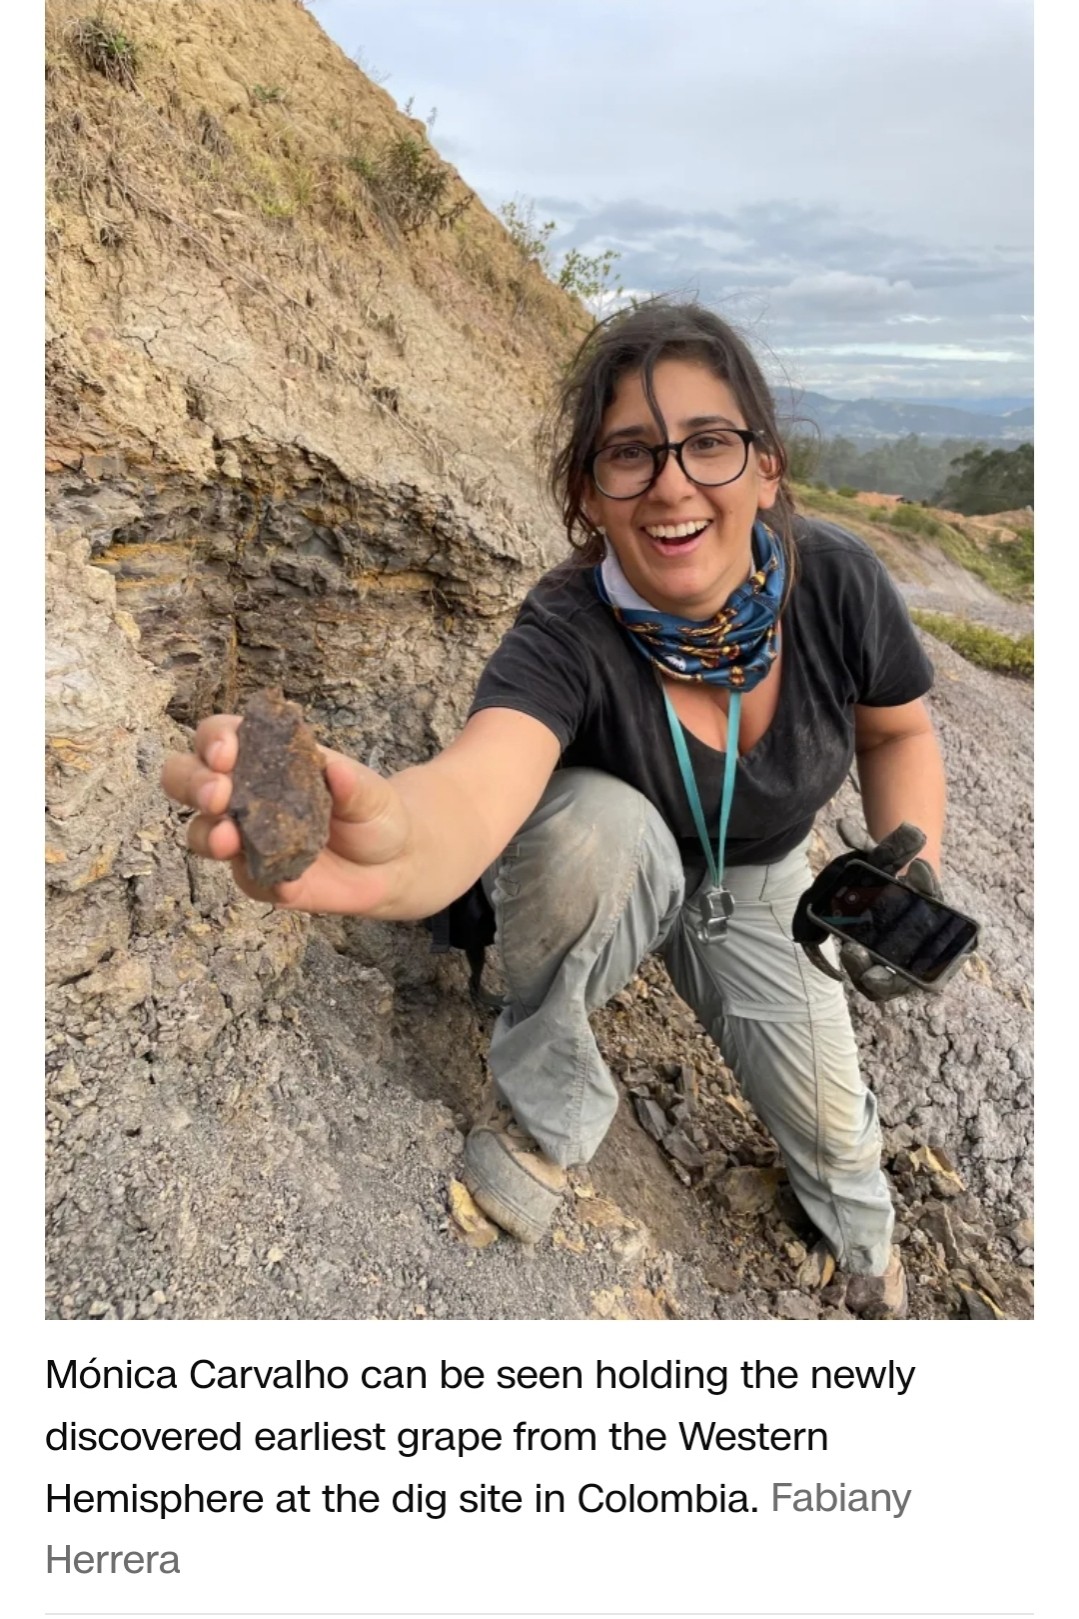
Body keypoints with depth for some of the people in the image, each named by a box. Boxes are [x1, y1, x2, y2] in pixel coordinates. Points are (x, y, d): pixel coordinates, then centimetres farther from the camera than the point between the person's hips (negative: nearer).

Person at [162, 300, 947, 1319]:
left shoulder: (836, 581, -24)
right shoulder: (567, 636, -35)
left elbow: (901, 734, -5)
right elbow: (473, 788, -55)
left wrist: (912, 871, -21)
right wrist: (391, 850, -79)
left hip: (755, 887, 3)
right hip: (599, 871, -3)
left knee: (829, 1131, 0)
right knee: (595, 816, -38)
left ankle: (863, 1234, 44)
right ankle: (544, 1108, -10)